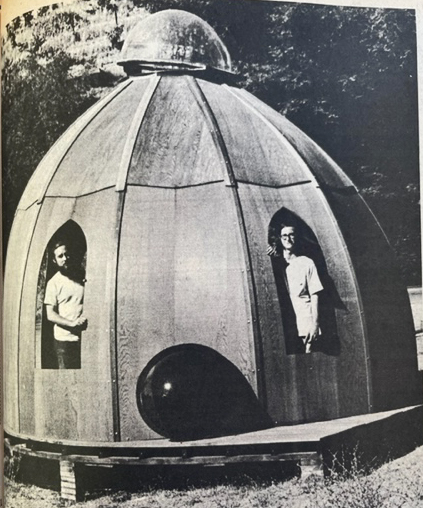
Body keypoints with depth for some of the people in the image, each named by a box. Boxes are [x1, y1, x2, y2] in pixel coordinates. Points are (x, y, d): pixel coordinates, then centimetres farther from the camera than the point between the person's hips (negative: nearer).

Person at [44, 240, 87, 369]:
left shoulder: (82, 276, 8)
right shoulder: (54, 282, -1)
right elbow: (50, 315, -4)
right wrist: (72, 323, -16)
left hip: (85, 337, 3)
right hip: (65, 339, -2)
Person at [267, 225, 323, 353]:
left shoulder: (306, 263, 6)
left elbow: (314, 294, 2)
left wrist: (315, 323, -6)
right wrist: (276, 255, -5)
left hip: (304, 316, -2)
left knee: (308, 352, -10)